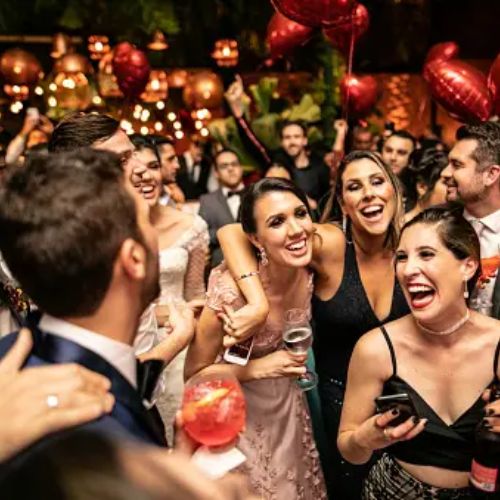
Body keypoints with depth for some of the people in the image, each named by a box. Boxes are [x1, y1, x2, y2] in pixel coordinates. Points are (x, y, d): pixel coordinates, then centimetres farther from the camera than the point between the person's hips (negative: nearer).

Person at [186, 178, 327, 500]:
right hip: (242, 414, -4)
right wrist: (260, 368, -30)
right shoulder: (232, 291, -34)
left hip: (289, 405, 5)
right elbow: (194, 374, -20)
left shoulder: (308, 272, -20)